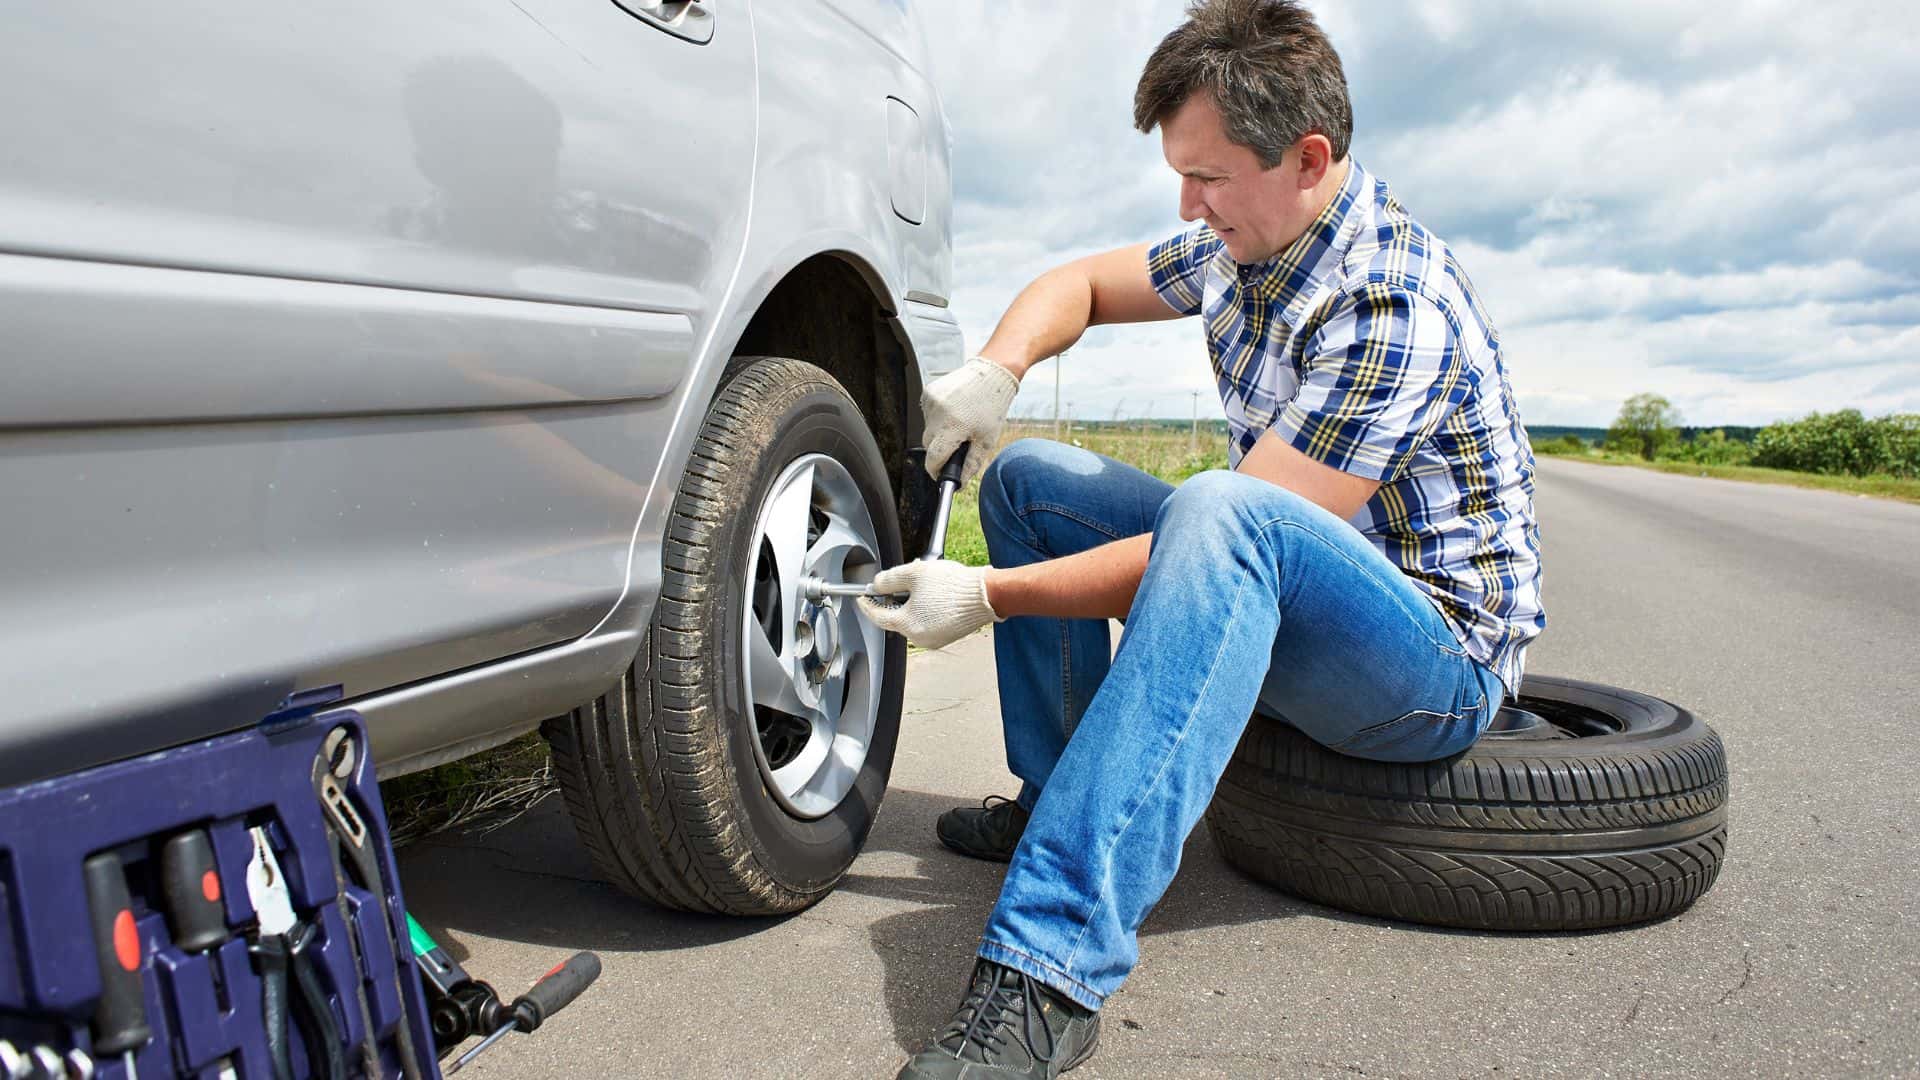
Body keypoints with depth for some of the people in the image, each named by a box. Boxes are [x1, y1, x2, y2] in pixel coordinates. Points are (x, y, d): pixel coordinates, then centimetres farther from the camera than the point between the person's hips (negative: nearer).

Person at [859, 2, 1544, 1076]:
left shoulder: (1394, 310, -25)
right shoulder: (1242, 246, 1)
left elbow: (1226, 531, -28)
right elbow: (1085, 282, 15)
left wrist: (987, 596, -25)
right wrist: (995, 370, -7)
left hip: (1441, 659, -8)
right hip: (1278, 592, 8)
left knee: (1220, 513, -40)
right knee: (1026, 476, 4)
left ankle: (1049, 972, -46)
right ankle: (1057, 795, 6)